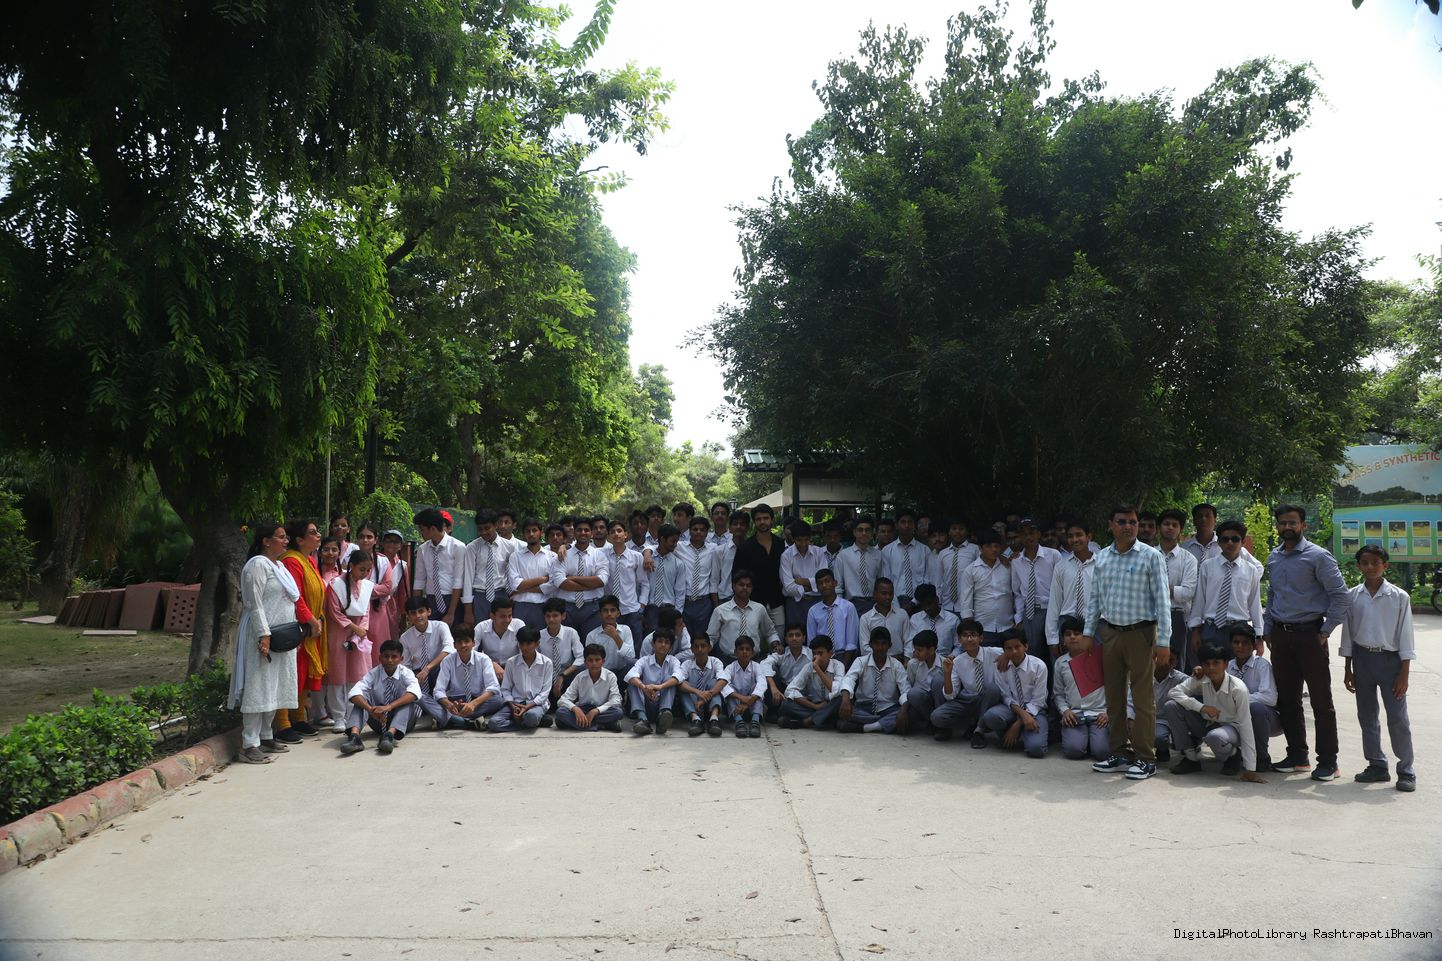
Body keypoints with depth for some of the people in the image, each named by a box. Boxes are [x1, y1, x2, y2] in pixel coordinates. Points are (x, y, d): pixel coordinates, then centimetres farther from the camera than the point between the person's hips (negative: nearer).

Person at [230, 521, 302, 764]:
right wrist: (264, 635, -22)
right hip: (264, 637, -9)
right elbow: (254, 604, -17)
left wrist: (295, 632, 18)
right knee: (259, 689, -8)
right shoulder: (257, 565, -11)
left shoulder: (279, 566, 17)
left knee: (274, 689, 13)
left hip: (283, 638, 9)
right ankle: (249, 746, -5)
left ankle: (265, 737, 23)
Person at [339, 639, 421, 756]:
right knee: (361, 697, -21)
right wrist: (371, 710, -43)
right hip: (378, 720, 2)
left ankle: (390, 734, -48)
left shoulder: (405, 673, -10)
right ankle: (354, 736, -43)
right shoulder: (373, 673, -7)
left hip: (401, 720, -1)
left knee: (407, 698, -29)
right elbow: (354, 693, -25)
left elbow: (415, 692, -33)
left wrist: (389, 707, -45)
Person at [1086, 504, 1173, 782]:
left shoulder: (1151, 556, -6)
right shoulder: (1102, 558, 8)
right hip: (1109, 632, 5)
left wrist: (1163, 641, -12)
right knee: (1114, 696, 11)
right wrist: (1089, 633, 9)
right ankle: (1118, 753, 21)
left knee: (1142, 698, -1)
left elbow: (1162, 600, -7)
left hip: (1140, 633, -5)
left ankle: (1146, 758, 9)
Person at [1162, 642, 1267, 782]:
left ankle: (1233, 757, 0)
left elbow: (1245, 726, -25)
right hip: (1207, 723, 5)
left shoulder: (1238, 688, -24)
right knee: (1172, 706, -17)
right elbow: (1174, 692, -16)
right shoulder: (1200, 680, -13)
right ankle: (1191, 758, -2)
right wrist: (1202, 707, -30)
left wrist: (1250, 770, -28)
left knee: (1215, 737, -40)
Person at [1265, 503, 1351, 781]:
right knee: (1287, 698, 11)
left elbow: (1341, 596, -9)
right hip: (1280, 635, 6)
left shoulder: (1318, 556, -8)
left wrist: (1326, 631, -11)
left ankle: (1327, 761, 8)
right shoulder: (1274, 558, 11)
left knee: (1321, 700, 1)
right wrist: (1268, 630, 14)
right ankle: (1297, 756, 21)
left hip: (1309, 633, -6)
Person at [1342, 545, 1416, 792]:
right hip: (1362, 658, 3)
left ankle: (1406, 771, 9)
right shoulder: (1353, 596, 3)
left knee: (1398, 718, -1)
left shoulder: (1398, 597, -5)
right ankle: (1377, 766, 22)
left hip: (1390, 659, -3)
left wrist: (1404, 673, -7)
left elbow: (1405, 635, -4)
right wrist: (1348, 669, 7)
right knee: (1367, 716, 10)